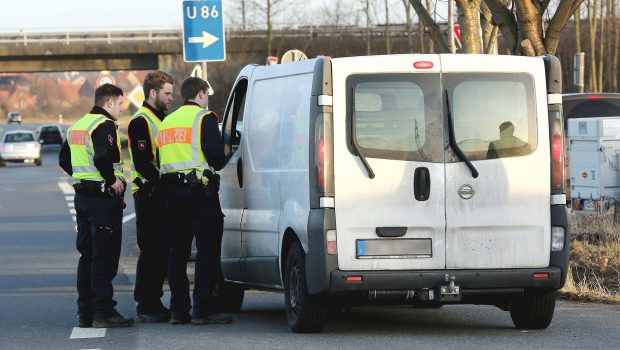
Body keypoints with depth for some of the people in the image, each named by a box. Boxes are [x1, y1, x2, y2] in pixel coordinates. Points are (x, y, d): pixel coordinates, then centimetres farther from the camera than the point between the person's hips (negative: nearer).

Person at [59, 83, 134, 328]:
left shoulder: (77, 126, 17)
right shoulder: (105, 125, -13)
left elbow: (64, 160, 22)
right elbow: (103, 157, -28)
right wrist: (113, 180, -15)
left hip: (82, 196, 9)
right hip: (104, 197, -9)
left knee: (87, 255, 13)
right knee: (104, 256, -7)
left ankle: (85, 312, 15)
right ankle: (103, 312, -9)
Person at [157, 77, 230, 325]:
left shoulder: (167, 121, 18)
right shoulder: (204, 118, -6)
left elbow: (161, 159, 18)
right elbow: (216, 156, -13)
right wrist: (219, 163, 7)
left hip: (171, 190, 7)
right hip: (199, 190, -7)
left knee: (177, 251, 11)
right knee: (207, 249, -4)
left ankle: (179, 309, 11)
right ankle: (204, 309, -9)